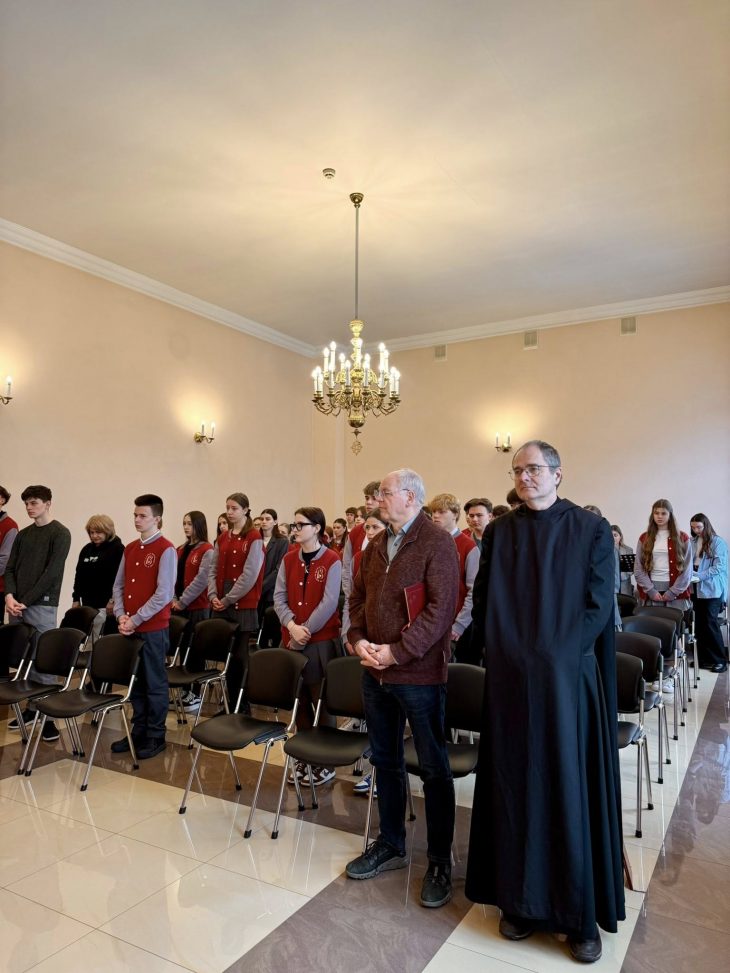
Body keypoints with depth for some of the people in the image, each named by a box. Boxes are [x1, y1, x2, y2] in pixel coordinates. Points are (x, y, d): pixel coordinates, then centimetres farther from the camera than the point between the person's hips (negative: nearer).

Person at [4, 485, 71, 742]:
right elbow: (10, 569, 11)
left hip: (42, 606, -6)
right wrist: (9, 595, -7)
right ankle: (31, 707, 22)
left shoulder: (60, 533, -5)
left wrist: (26, 601, -13)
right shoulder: (22, 535, 14)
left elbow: (52, 573, -12)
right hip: (17, 606, 6)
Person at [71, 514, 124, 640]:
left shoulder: (117, 549, -6)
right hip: (88, 603, 7)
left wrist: (113, 600, -18)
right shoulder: (86, 549, 16)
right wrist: (76, 599, 15)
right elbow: (79, 575, 19)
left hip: (106, 605, -7)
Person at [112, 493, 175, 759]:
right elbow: (118, 585, 13)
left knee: (155, 684, 5)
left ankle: (156, 737, 17)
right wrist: (121, 616, -2)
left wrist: (136, 619, -14)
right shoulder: (130, 549, 11)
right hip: (129, 627, 7)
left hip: (153, 629, -7)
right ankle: (138, 732, 29)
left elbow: (164, 594, -16)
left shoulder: (166, 549, -12)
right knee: (135, 682, 16)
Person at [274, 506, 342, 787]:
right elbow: (279, 597, 2)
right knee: (300, 701, 13)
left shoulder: (332, 561, -8)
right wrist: (292, 626, -14)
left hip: (321, 641, -5)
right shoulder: (288, 560, 8)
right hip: (291, 640, 5)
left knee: (323, 702, 5)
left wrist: (305, 631, -15)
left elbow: (328, 604, -13)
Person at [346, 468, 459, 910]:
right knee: (386, 760, 20)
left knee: (434, 768, 8)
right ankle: (391, 844, 38)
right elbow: (358, 597, 13)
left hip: (419, 673, -7)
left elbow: (441, 609, -21)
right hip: (375, 671, 8)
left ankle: (440, 861, 25)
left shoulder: (437, 543, -14)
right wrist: (359, 640, -3)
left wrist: (397, 651, -22)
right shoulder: (377, 544, 9)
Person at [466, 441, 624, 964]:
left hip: (568, 678, -2)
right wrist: (502, 653, -3)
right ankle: (522, 899, 27)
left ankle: (581, 913, 23)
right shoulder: (499, 532, 6)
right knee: (515, 787, 10)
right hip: (511, 680, 3)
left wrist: (556, 657, -12)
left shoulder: (591, 529, -2)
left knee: (572, 790, 6)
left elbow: (599, 605, -6)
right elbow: (483, 602, 8)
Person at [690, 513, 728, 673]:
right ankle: (705, 659, 16)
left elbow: (719, 567, -11)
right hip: (696, 589, 4)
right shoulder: (692, 543, 8)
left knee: (710, 622, -5)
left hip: (711, 589, -4)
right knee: (699, 624, 6)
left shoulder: (717, 542, -5)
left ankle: (720, 660, 7)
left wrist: (700, 576, -18)